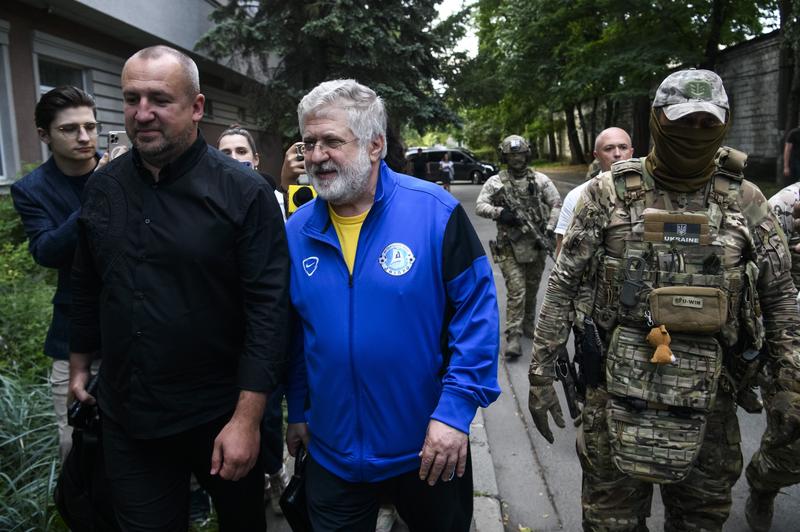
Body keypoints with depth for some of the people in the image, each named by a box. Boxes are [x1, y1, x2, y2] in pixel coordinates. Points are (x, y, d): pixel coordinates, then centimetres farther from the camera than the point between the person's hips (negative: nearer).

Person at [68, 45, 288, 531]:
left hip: (220, 417, -3)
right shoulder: (102, 188, 3)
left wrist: (247, 419, -18)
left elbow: (269, 307, -17)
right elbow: (88, 287, 14)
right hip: (125, 418, 4)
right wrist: (79, 363, 20)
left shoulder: (244, 193, -14)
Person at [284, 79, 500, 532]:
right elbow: (294, 335, 8)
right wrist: (297, 411, 12)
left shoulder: (434, 211, -14)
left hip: (431, 447, -2)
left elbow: (476, 311, -14)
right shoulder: (297, 231, -2)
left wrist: (456, 409, -19)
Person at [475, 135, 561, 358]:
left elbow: (556, 203, 4)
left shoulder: (540, 179, 5)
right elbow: (480, 206, -4)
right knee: (516, 292, -8)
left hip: (536, 244, 3)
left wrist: (548, 229, -8)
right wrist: (500, 212, -21)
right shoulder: (496, 182, 1)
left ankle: (528, 325, 34)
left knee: (532, 289, 15)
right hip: (510, 246, -3)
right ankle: (513, 337, -3)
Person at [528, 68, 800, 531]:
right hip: (618, 391, -2)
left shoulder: (746, 201, 2)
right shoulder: (609, 192, -4)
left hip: (710, 396, 2)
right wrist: (542, 371, -6)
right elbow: (564, 285, -3)